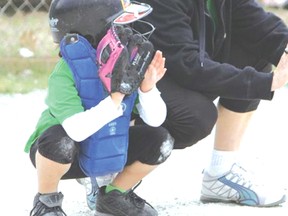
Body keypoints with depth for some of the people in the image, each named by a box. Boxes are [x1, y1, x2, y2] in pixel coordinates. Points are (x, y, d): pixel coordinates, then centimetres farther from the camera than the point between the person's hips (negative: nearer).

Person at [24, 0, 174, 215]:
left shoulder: (131, 60, -14)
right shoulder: (66, 72, -29)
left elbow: (155, 119, -14)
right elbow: (76, 130, -41)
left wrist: (148, 88, -33)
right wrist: (115, 98, -44)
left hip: (108, 152, 5)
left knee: (160, 140, -11)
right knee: (60, 140, -38)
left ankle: (114, 195, 14)